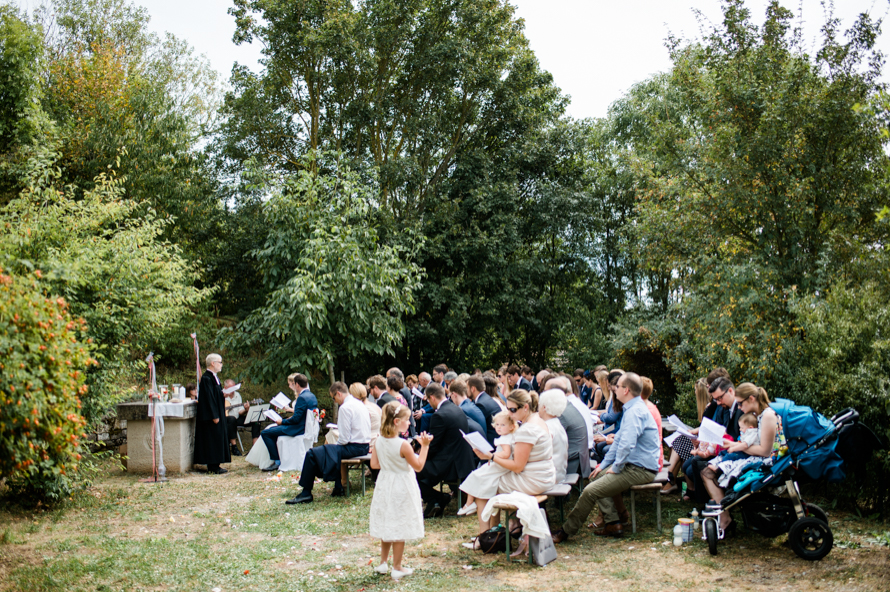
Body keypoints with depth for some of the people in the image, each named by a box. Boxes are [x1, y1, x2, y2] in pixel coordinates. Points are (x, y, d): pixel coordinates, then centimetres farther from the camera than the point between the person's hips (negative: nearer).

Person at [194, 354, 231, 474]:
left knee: (219, 436, 11)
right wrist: (214, 416, -22)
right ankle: (213, 467, 0)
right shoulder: (206, 378, -17)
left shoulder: (214, 376, 14)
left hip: (218, 413, 10)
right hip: (211, 414, -10)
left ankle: (215, 465, 16)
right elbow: (208, 397, -21)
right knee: (212, 438, -5)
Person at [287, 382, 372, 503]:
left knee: (312, 453, -8)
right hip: (364, 445, 10)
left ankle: (306, 494, 0)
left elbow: (344, 439, -18)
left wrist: (336, 444, 0)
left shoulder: (345, 407, -16)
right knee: (333, 449, 34)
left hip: (355, 447, -10)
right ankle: (339, 488, 29)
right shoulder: (359, 403, 13)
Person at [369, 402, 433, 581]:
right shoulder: (403, 445, -25)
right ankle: (397, 568, 15)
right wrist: (424, 446, -13)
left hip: (384, 487, 7)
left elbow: (374, 464, 2)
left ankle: (383, 563, 31)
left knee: (387, 525, 20)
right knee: (399, 528, 5)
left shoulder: (379, 441, -5)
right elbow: (418, 466, -16)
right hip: (401, 489, -7)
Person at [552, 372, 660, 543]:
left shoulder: (634, 412, -21)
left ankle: (566, 531, -3)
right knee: (596, 477, 18)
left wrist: (616, 468, -17)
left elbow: (626, 445, -32)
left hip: (639, 470, -11)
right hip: (634, 465, 11)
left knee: (590, 491, -15)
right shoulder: (632, 408, 15)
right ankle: (613, 524, 13)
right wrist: (604, 465, 18)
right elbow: (620, 439, 22)